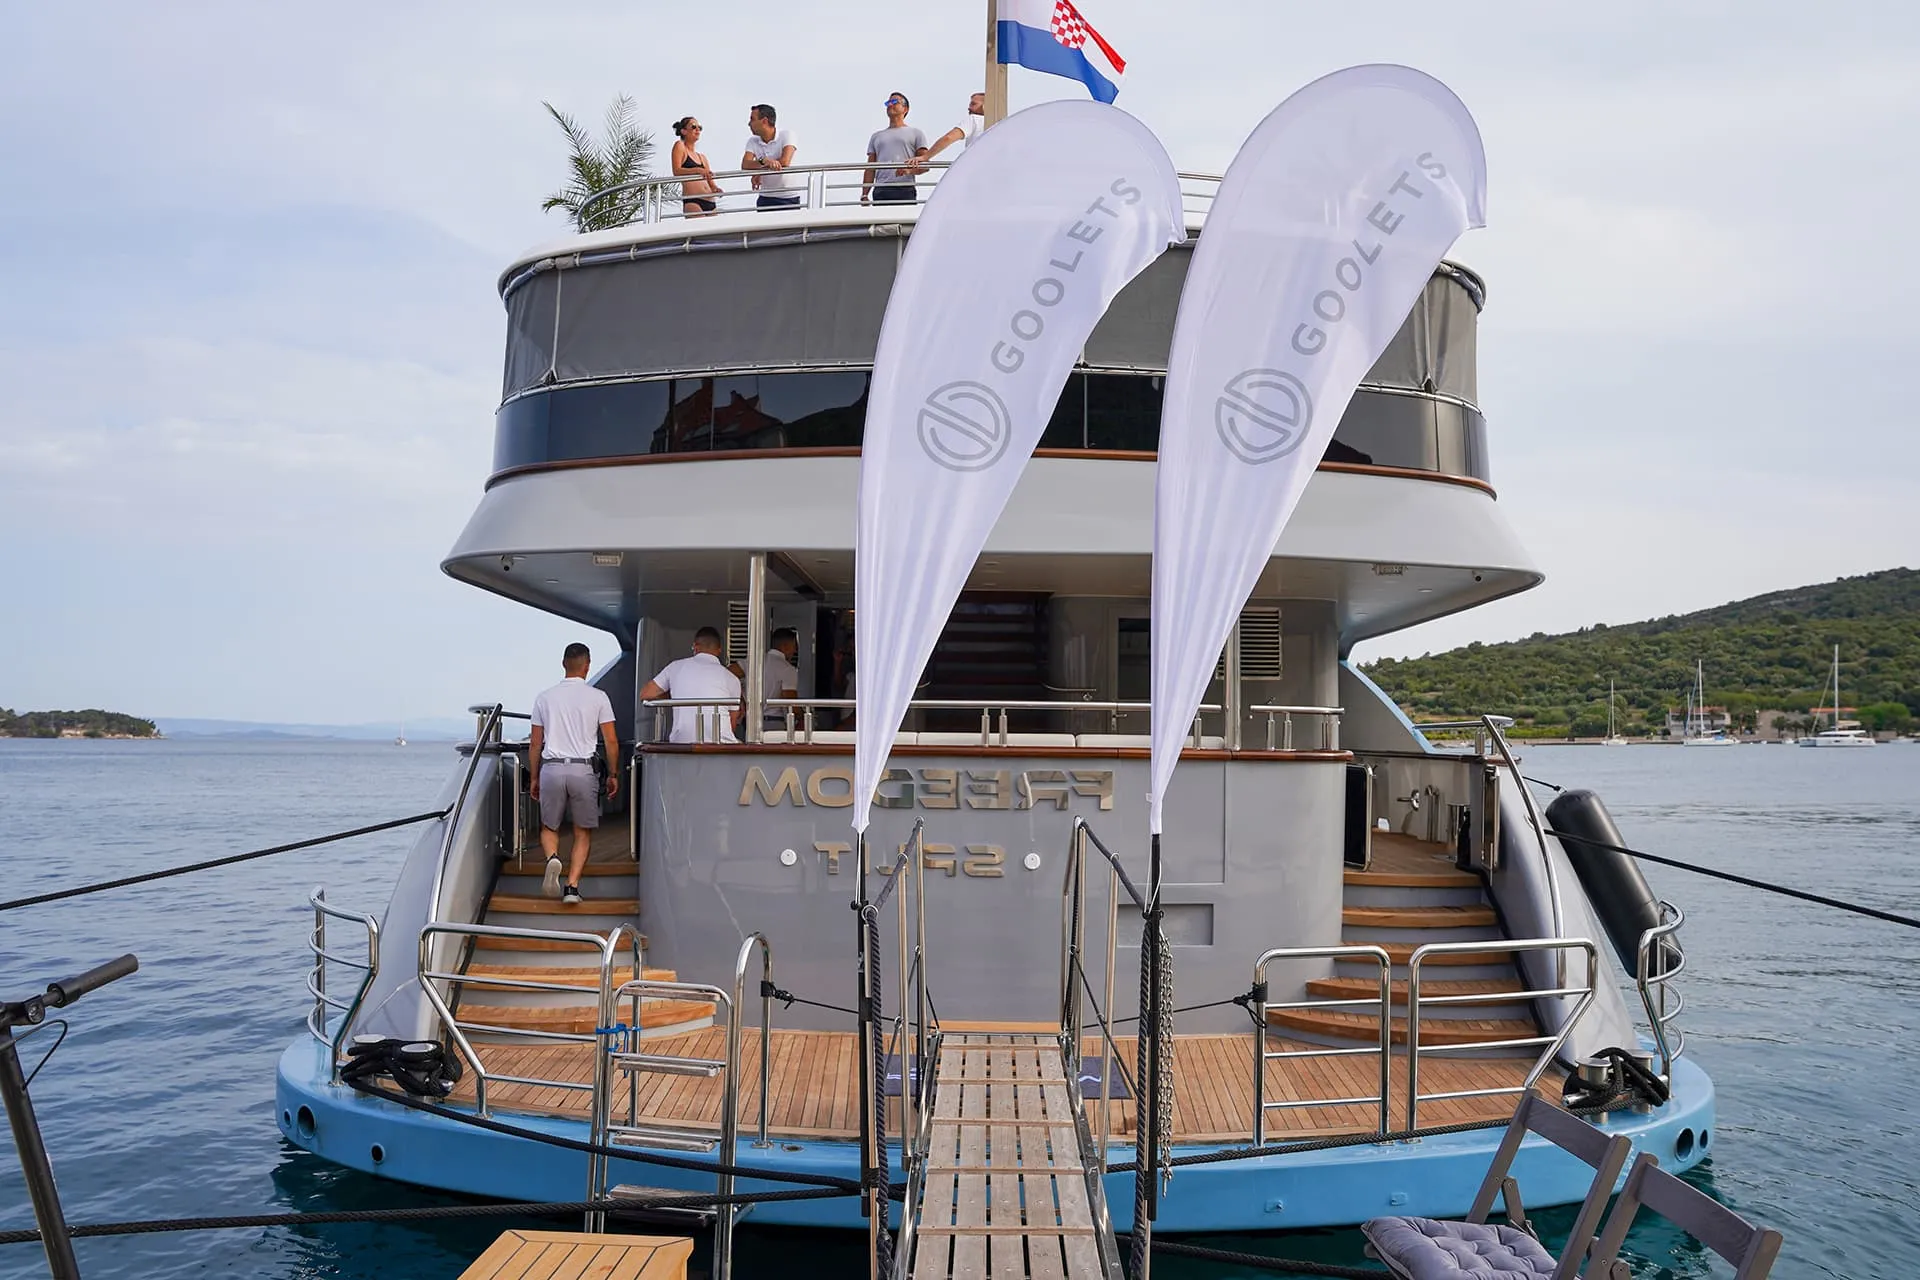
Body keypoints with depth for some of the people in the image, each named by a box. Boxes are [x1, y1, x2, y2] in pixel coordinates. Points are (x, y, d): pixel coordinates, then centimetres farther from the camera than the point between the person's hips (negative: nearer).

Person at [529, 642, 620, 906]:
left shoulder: (545, 698, 7)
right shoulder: (598, 697, 1)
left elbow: (535, 745, 10)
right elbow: (611, 742, 0)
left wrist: (534, 778, 20)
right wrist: (613, 774, 12)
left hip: (551, 768, 1)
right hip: (583, 769, -1)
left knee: (549, 827, 16)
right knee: (583, 832, 8)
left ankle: (553, 857, -14)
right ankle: (572, 886, -3)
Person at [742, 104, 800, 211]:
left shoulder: (786, 136, -6)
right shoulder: (753, 142, 5)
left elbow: (784, 162, -20)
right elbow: (745, 165, -10)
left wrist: (758, 171, -13)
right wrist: (764, 161, -30)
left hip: (789, 198, -3)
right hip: (766, 198, 3)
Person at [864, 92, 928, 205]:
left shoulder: (915, 133, 17)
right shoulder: (876, 136, 27)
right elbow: (870, 170, 20)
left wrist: (909, 170, -16)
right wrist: (864, 195, 5)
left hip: (905, 191, -3)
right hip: (880, 191, 3)